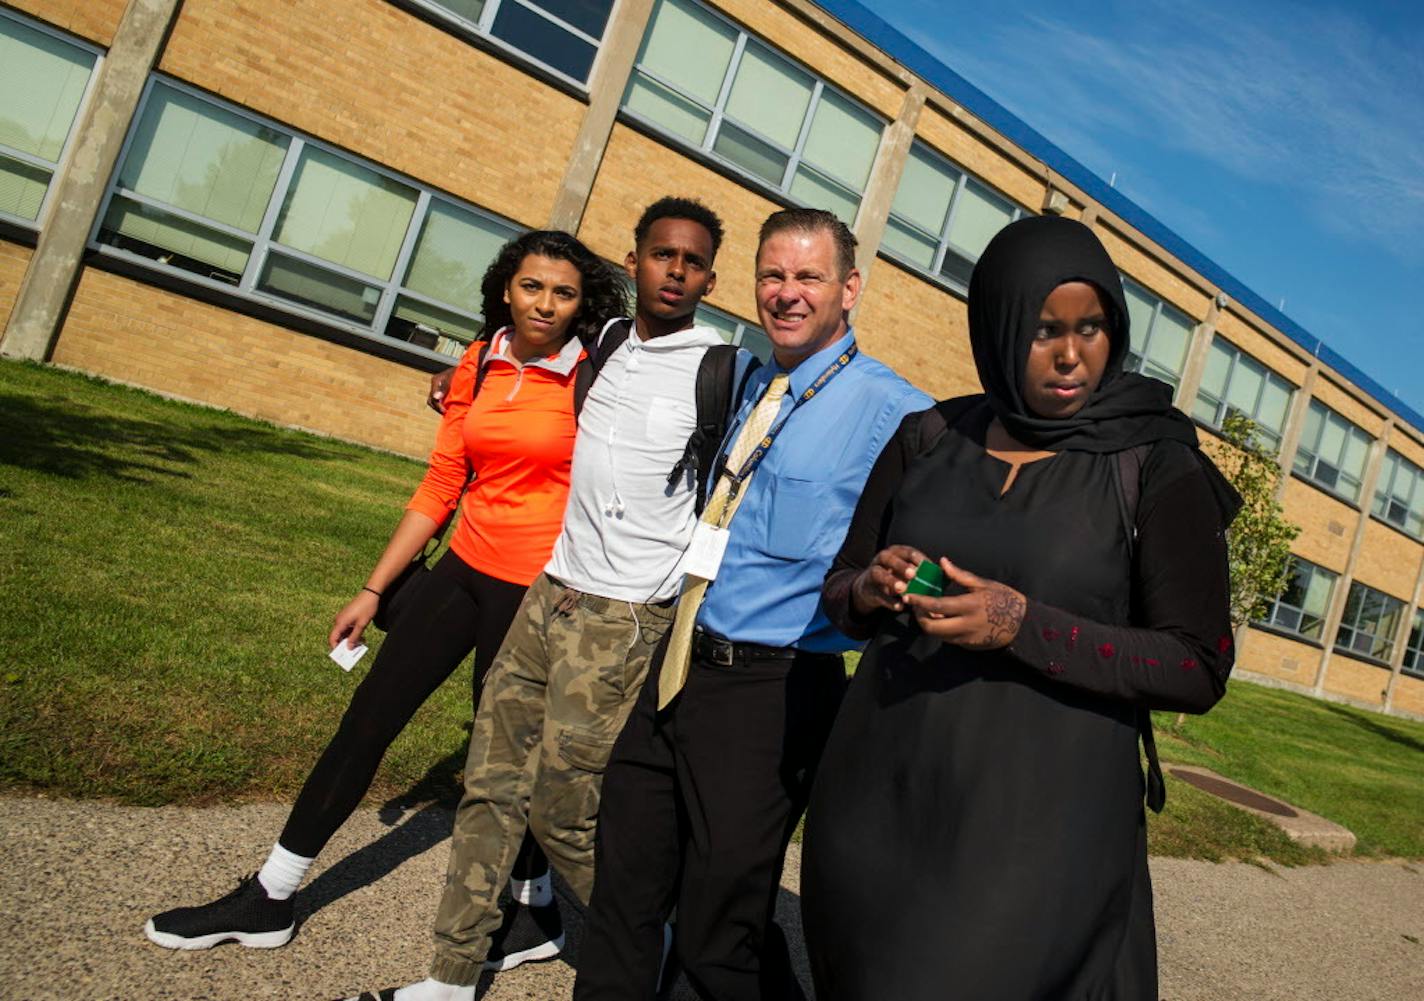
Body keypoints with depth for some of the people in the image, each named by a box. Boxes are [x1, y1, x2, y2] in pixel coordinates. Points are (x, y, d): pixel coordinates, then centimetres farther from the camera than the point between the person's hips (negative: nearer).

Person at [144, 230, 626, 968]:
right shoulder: (477, 366, 4)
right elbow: (440, 488, 7)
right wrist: (373, 589, 9)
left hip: (536, 592, -5)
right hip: (463, 567, 5)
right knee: (367, 718, 9)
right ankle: (268, 900, 26)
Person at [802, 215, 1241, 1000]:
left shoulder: (1158, 470, -7)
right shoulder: (927, 440, 2)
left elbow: (1199, 670, -9)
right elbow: (838, 587, 9)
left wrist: (1027, 629, -22)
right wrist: (869, 590, -15)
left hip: (1042, 822, -3)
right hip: (879, 799, 4)